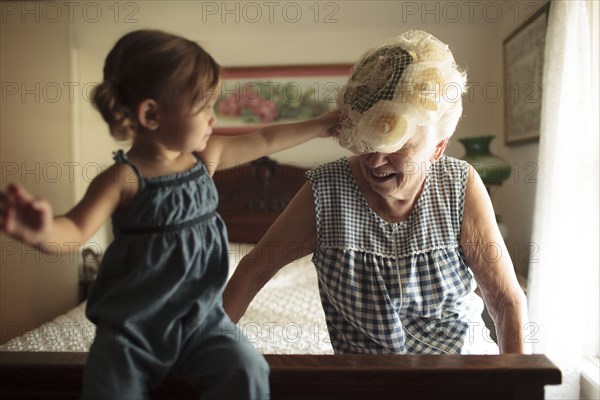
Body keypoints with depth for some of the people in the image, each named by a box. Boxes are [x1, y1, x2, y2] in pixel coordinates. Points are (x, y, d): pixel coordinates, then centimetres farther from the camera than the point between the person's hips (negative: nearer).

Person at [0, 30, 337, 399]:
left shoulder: (207, 156, 0)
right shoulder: (124, 178, -16)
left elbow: (264, 141, 11)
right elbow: (75, 231, -25)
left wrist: (321, 125, 19)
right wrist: (43, 231, -49)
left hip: (200, 316, 4)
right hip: (132, 326, -3)